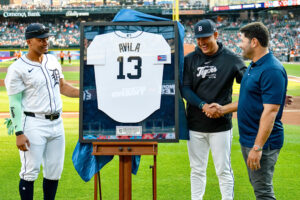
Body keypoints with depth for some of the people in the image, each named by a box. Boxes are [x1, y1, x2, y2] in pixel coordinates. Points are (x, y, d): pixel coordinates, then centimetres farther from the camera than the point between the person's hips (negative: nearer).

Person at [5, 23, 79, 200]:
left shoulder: (52, 60, 11)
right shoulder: (18, 69, -9)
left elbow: (62, 87, 21)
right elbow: (14, 103, -11)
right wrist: (19, 133, -18)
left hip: (56, 123, 6)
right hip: (33, 124, -6)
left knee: (54, 172, 10)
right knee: (30, 172, -5)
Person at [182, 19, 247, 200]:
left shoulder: (231, 59, -2)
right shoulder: (190, 60, 4)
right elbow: (185, 89, -2)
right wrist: (203, 106, -19)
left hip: (221, 125, -2)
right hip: (195, 125, 2)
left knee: (224, 170, 3)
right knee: (197, 170, 11)